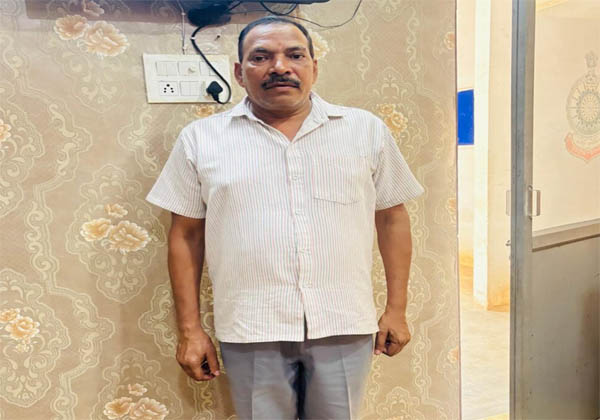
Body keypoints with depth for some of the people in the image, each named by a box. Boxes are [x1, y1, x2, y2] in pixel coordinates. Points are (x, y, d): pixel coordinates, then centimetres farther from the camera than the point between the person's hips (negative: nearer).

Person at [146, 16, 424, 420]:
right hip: (251, 330, 0)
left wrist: (396, 309, 5)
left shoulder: (366, 129, 4)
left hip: (344, 326, 1)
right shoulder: (201, 139, 2)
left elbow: (392, 218, 7)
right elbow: (185, 235, 3)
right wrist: (190, 329, 2)